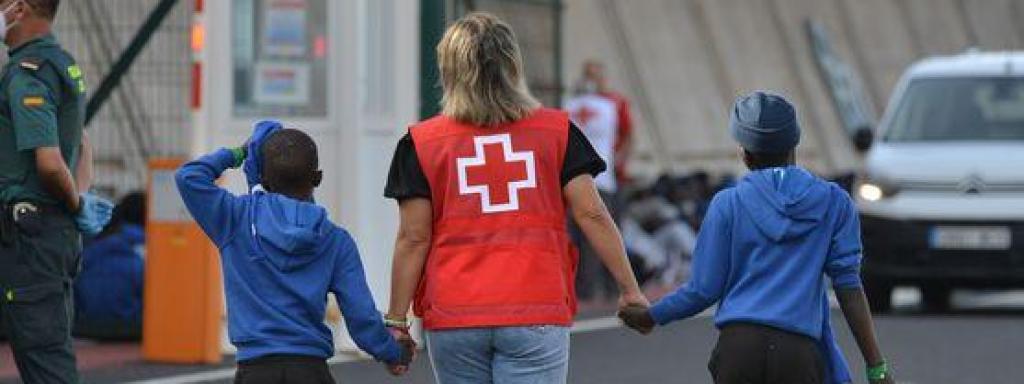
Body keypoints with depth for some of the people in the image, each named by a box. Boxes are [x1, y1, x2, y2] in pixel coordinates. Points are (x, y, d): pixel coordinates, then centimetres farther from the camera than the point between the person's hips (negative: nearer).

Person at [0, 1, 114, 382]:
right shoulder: (64, 64, 15)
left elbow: (49, 162, -26)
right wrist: (81, 198, 13)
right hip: (61, 230, 10)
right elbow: (82, 146, 27)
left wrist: (77, 205, -9)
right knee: (55, 348, 13)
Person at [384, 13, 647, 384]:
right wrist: (630, 289, 8)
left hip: (454, 318, 1)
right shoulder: (556, 131, 4)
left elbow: (414, 238, -1)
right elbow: (592, 215, 1)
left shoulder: (423, 143, 1)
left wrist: (396, 320, 5)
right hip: (537, 314, -1)